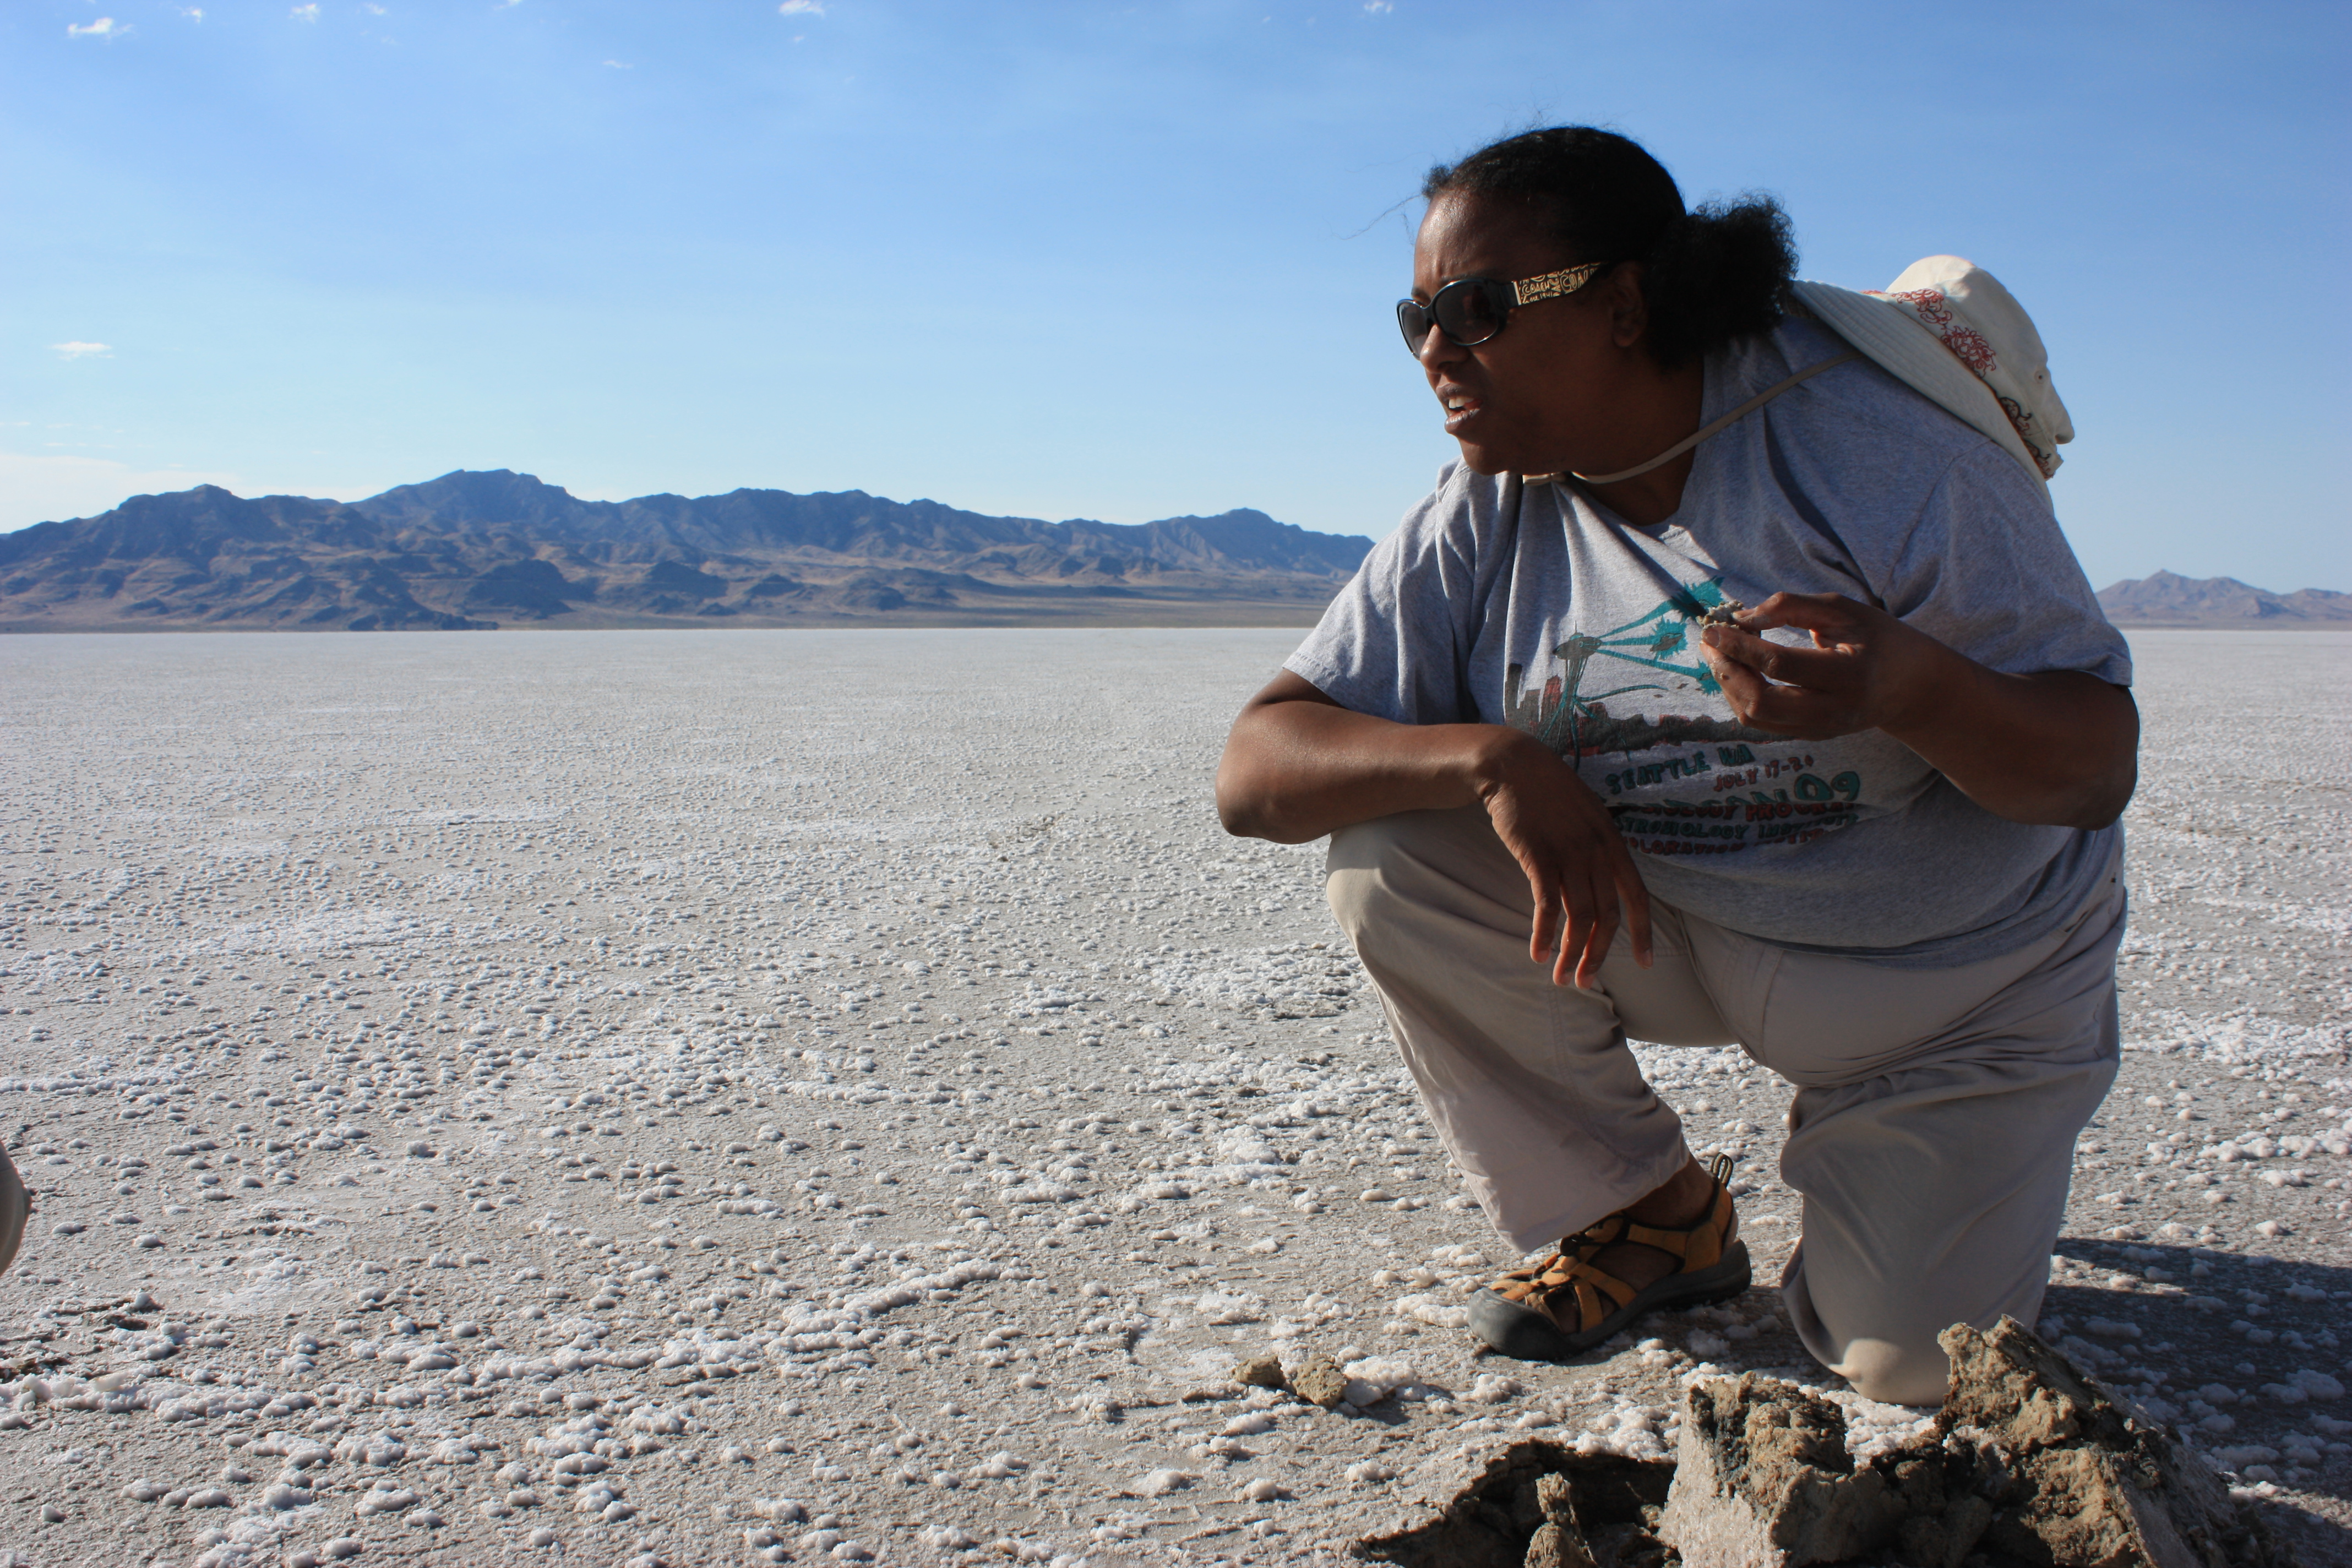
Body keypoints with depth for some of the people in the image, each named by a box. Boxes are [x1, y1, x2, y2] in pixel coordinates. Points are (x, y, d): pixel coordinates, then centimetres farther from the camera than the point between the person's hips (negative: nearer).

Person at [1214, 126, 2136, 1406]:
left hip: (1955, 977, -2)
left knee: (1910, 1368, -12)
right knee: (1387, 856, -21)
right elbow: (1256, 773, -16)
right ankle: (1649, 1216, -1)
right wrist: (1495, 759, -34)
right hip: (1666, 927, 3)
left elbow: (2100, 770, -19)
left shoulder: (1874, 452, -21)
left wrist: (1909, 686, -42)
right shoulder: (1477, 530, -11)